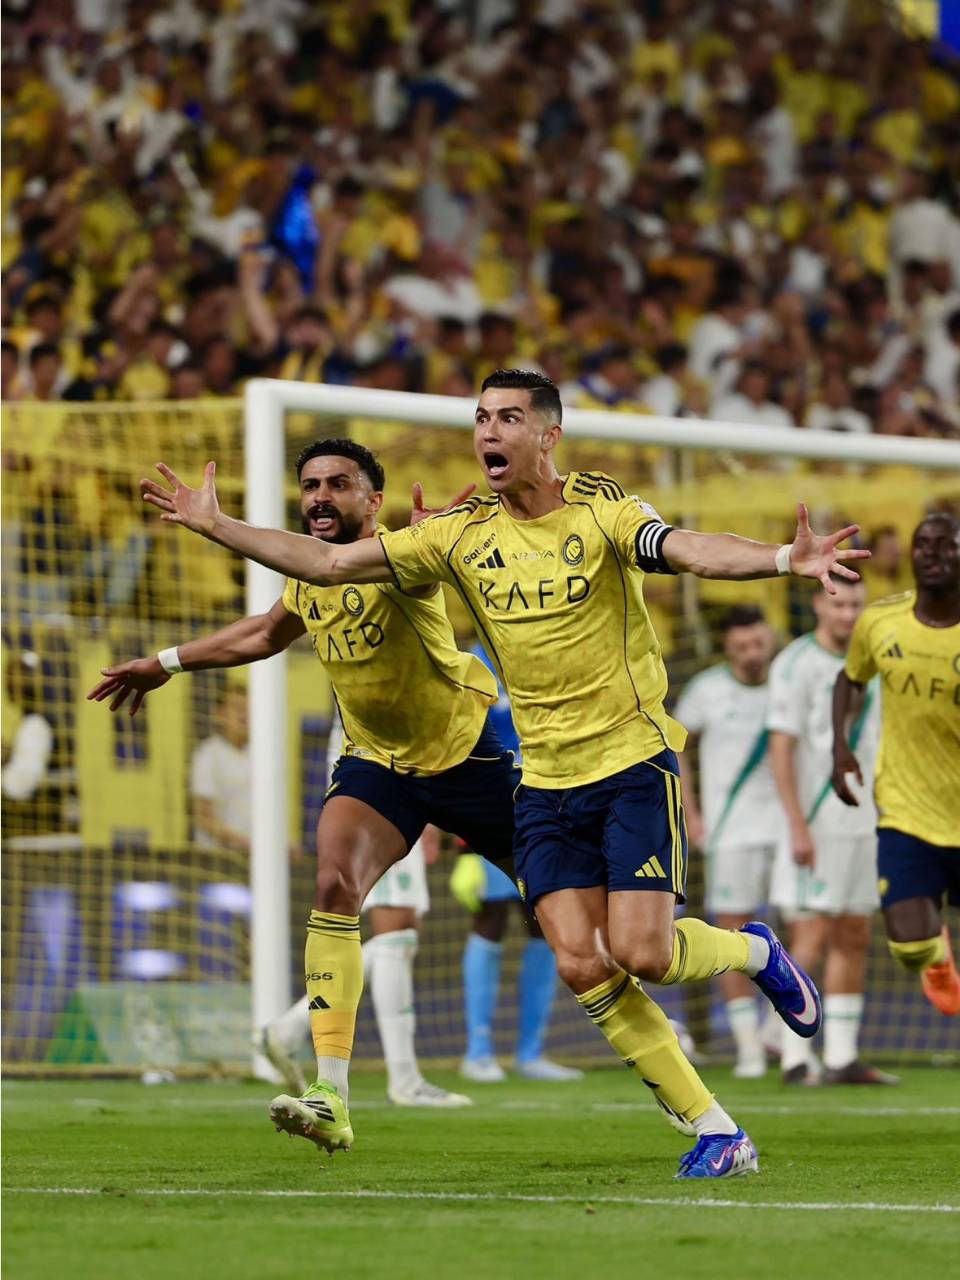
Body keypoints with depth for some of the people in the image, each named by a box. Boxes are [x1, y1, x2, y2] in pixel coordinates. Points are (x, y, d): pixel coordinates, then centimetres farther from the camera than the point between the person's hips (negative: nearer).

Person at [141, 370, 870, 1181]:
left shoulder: (599, 512, -10)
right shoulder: (462, 535, 4)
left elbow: (688, 550, -28)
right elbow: (328, 563, 7)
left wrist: (784, 559, -48)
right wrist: (215, 526, 2)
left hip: (633, 761, -4)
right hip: (545, 780, 4)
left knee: (641, 954, -14)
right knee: (582, 967, -7)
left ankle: (753, 951, 22)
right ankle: (715, 1131, 3)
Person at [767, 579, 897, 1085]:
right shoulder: (796, 664, -9)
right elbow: (782, 750, -13)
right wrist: (797, 828, -19)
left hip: (864, 823, 7)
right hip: (816, 826, -7)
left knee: (854, 939, 8)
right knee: (811, 936, -8)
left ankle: (842, 1057, 12)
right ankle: (796, 1057, -5)